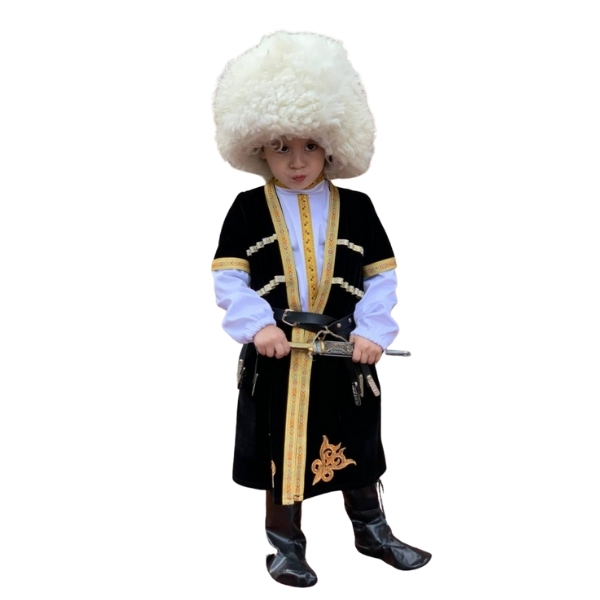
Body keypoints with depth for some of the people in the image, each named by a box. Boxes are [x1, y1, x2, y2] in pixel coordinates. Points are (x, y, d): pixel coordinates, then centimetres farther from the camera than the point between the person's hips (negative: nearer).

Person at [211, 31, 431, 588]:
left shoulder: (356, 207, 3)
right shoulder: (248, 209, -1)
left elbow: (382, 277, 1)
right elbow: (229, 279, -6)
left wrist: (372, 332, -12)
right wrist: (258, 325, -20)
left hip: (344, 353, 2)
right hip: (275, 354, -1)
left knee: (353, 446, 16)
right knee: (281, 450, 9)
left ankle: (372, 531, 36)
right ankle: (286, 544, 27)